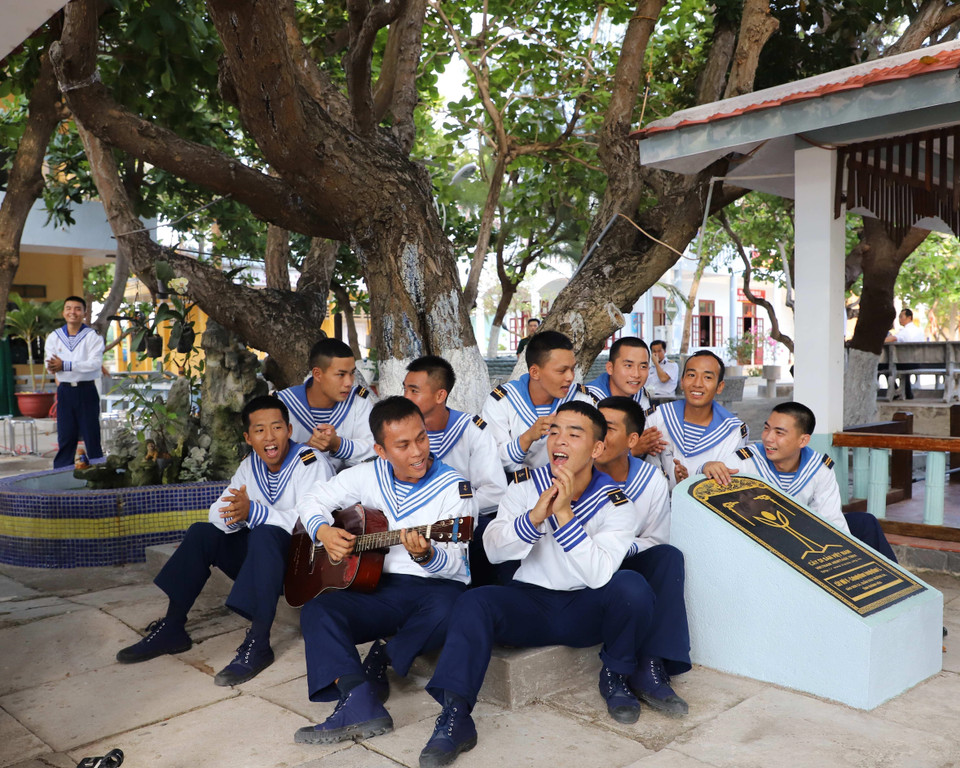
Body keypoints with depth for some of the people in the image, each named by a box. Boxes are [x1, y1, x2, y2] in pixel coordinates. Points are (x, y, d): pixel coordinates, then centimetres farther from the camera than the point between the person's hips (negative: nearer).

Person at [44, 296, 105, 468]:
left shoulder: (92, 336, -3)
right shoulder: (54, 337, 8)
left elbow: (95, 363, -16)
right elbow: (50, 364, -1)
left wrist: (65, 365, -17)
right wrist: (53, 367, -26)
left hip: (86, 390, -3)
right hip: (65, 391, 3)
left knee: (91, 434, 2)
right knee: (65, 435, 7)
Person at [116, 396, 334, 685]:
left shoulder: (311, 463, -18)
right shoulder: (250, 466, 5)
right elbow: (217, 513, -1)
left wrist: (253, 512, -41)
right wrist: (233, 514, -27)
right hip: (263, 558, 8)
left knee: (264, 533, -34)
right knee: (202, 532, 0)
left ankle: (258, 643, -31)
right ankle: (172, 629, 5)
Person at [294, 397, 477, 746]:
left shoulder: (453, 488, -8)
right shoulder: (368, 475, 5)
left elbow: (454, 565, -14)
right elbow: (314, 499, 16)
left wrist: (425, 555, -37)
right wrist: (323, 531, -6)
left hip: (435, 586, -3)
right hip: (379, 586, 4)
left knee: (446, 609, -38)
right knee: (316, 610, -21)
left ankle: (381, 660, -9)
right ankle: (361, 705, -37)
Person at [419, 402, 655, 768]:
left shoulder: (615, 504, -11)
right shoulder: (525, 488, -3)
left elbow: (599, 575, -26)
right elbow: (493, 550, -14)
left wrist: (564, 513, -34)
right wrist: (535, 515, -31)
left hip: (587, 608, -1)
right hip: (531, 601, 1)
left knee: (632, 586, -30)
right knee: (473, 603, -26)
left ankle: (616, 676, -2)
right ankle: (455, 716, -26)